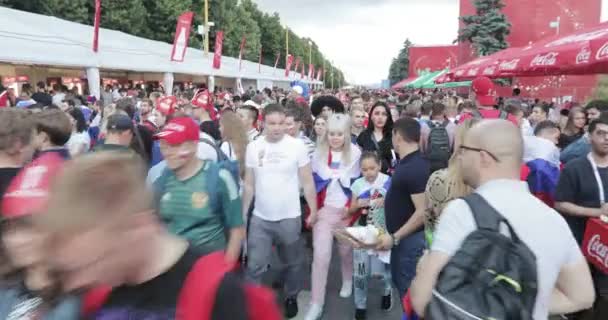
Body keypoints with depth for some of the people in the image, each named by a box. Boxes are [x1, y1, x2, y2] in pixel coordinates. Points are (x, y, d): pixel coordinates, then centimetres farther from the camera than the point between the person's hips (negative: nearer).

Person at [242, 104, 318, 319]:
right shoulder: (253, 147, -2)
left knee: (292, 263, 17)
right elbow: (249, 185, 5)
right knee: (254, 266, 5)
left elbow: (307, 182, -4)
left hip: (289, 217, -1)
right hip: (260, 218, 1)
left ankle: (291, 297, 39)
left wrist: (314, 210, -5)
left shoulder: (297, 146, -9)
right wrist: (242, 213, 5)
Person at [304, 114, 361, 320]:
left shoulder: (355, 153, -5)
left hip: (347, 210, 0)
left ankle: (348, 281, 47)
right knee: (320, 255, -6)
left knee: (346, 250, 16)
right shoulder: (318, 152, -1)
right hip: (324, 209, 0)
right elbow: (313, 181, 7)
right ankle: (316, 303, 4)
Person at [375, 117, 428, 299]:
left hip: (410, 238, -10)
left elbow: (423, 212, -26)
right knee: (400, 281, 22)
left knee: (409, 289, 4)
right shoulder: (407, 162, 5)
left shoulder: (416, 167, -25)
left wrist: (394, 237, -23)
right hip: (401, 236, 10)